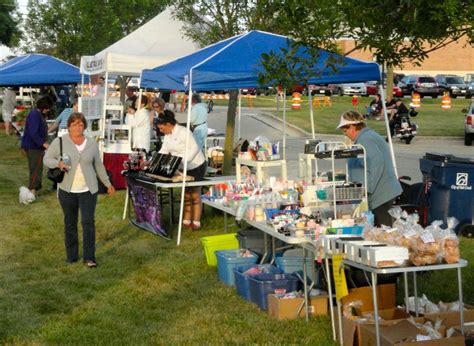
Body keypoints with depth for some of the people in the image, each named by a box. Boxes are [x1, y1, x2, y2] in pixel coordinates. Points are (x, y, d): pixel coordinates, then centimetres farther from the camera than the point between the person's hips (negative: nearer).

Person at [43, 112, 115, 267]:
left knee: (88, 222, -6)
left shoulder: (92, 144, 4)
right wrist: (58, 163, -20)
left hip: (88, 190, 0)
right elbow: (47, 159, 2)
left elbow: (98, 165, 13)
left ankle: (89, 257, 0)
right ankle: (71, 256, 22)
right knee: (70, 223, 10)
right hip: (67, 190, 0)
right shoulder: (59, 142, -3)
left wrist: (108, 184, 16)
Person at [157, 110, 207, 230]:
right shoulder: (167, 135, 5)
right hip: (183, 168, 8)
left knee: (195, 195, -1)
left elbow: (194, 148, -26)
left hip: (196, 166, -8)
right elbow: (163, 151, 7)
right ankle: (186, 220, 18)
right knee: (186, 194, 11)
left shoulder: (183, 132, -22)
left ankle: (196, 222, 6)